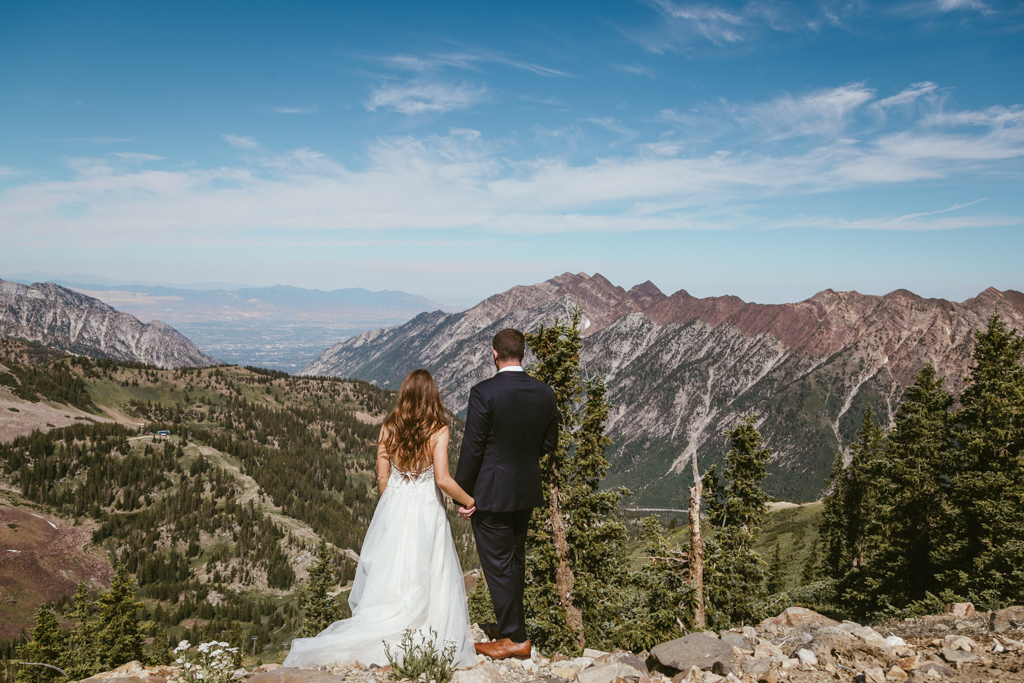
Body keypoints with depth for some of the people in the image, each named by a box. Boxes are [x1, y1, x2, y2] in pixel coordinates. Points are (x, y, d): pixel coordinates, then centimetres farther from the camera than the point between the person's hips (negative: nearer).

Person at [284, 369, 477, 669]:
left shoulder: (388, 429, -2)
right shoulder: (438, 431, -12)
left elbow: (382, 478, 3)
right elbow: (442, 479, -19)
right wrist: (467, 500, -3)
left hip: (393, 509, 3)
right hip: (426, 512, -3)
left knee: (387, 577, 14)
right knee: (427, 579, 9)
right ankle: (427, 640, 16)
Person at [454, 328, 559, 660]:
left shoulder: (484, 393, -19)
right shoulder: (545, 392, -2)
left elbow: (472, 448, -17)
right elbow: (549, 443, 7)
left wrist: (463, 495, -8)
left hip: (491, 494, -6)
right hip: (527, 491, 6)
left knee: (498, 565, 6)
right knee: (515, 560, 21)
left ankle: (516, 638, 14)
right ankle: (511, 624, 35)